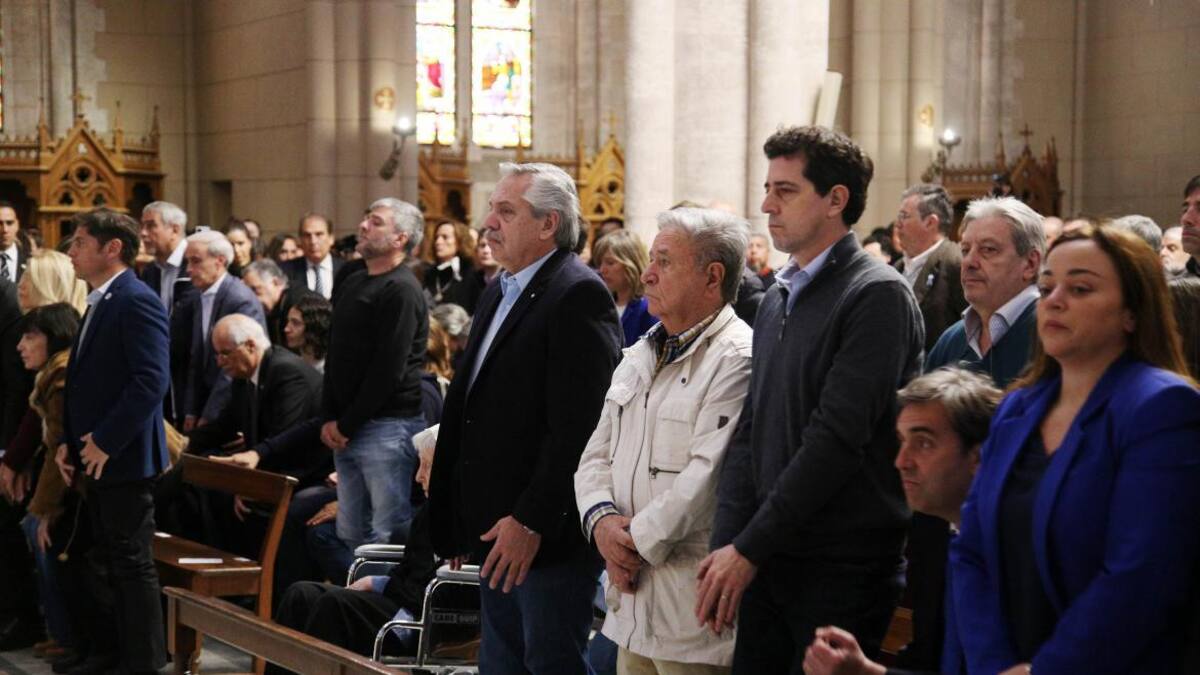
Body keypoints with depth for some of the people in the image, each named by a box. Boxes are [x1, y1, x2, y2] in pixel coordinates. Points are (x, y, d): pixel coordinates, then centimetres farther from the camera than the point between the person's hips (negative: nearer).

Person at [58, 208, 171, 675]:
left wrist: (105, 441, -22)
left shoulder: (137, 301, -15)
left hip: (123, 457, -9)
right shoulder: (99, 303, 15)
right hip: (95, 457, 9)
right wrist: (70, 441, 9)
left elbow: (152, 381, -24)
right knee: (109, 562, 17)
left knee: (133, 563, -1)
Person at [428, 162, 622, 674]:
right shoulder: (498, 294, 16)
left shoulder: (579, 296, -15)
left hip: (548, 535, -9)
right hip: (495, 532, 9)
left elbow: (575, 427, -22)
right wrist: (458, 524, 16)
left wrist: (532, 521, -22)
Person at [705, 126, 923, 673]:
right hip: (767, 563, 7)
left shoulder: (877, 295, -11)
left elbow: (837, 436, -18)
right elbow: (749, 431, 11)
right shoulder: (776, 299, 14)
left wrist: (750, 549, -15)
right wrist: (726, 545, 0)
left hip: (843, 568, -7)